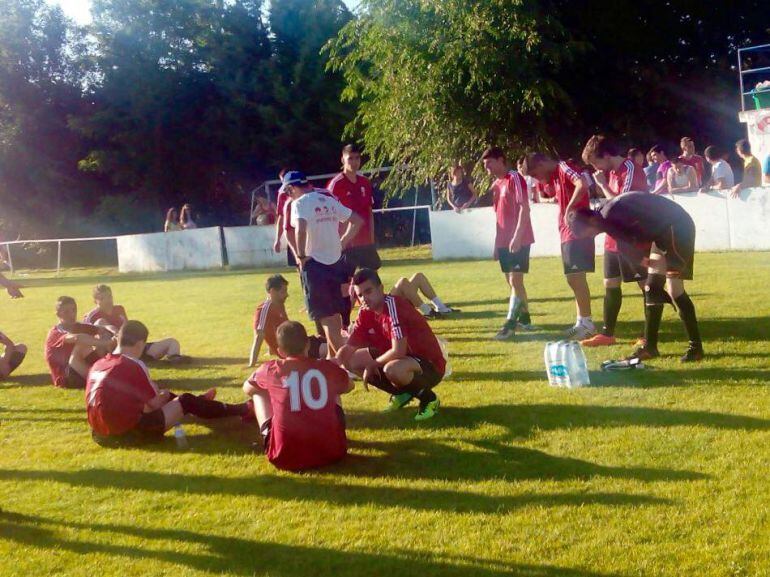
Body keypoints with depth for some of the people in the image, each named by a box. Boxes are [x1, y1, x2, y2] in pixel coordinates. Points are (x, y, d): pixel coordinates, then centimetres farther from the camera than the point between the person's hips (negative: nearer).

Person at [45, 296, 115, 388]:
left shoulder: (79, 327, 12)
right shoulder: (55, 333, -12)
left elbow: (101, 330, -6)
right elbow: (77, 338, -34)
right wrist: (105, 343, -42)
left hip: (84, 372, 7)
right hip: (64, 378, -7)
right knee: (82, 343, -28)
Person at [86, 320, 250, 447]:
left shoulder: (97, 365, 4)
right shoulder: (134, 365, -17)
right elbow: (155, 404, -8)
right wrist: (162, 396, 15)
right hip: (130, 433, -7)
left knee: (160, 394, 28)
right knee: (185, 401, 8)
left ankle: (199, 401, 52)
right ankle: (242, 410, 21)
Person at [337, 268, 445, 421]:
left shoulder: (394, 306, -24)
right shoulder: (365, 312, -1)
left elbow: (398, 351, -32)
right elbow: (348, 349, 4)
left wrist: (372, 364, -15)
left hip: (430, 364, -9)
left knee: (393, 369, -40)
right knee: (351, 360, 2)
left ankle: (428, 398, -9)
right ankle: (402, 394, 12)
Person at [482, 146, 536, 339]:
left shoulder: (515, 178, -9)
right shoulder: (495, 185, 15)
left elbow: (524, 208, -17)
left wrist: (517, 237, -24)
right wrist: (496, 245, 19)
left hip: (519, 240, -8)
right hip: (504, 242, 9)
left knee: (515, 281, -11)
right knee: (512, 281, 13)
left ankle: (510, 324, -13)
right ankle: (524, 317, 24)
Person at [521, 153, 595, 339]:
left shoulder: (564, 168, -12)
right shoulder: (555, 175, 17)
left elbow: (582, 185, -30)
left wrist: (569, 208, -24)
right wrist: (545, 182, 12)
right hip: (567, 233, 10)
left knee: (577, 277, -9)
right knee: (572, 278, 11)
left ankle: (587, 323, -5)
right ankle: (581, 322, 17)